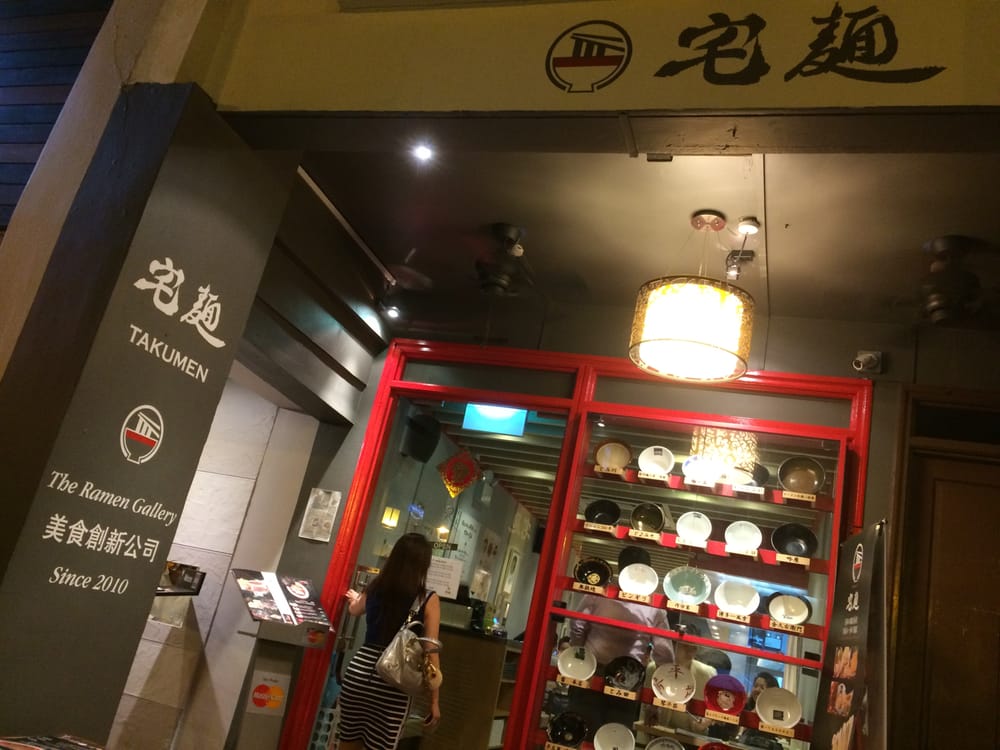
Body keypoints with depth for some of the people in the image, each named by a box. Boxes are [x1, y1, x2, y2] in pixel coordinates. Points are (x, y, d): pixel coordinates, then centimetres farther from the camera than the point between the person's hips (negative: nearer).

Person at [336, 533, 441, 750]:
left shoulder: (376, 587, 4)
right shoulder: (428, 599, -8)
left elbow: (354, 610, 27)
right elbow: (431, 652, -9)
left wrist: (354, 597, 51)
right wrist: (434, 701, -2)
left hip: (360, 671, 4)